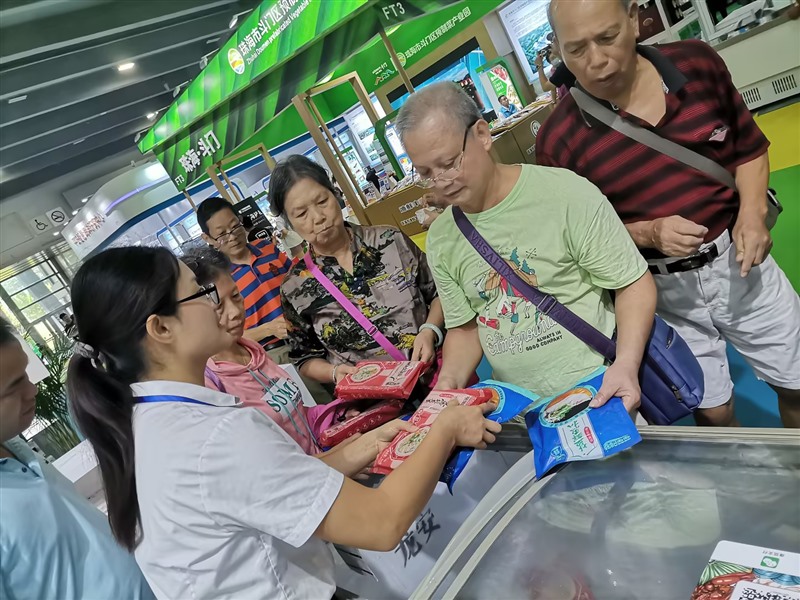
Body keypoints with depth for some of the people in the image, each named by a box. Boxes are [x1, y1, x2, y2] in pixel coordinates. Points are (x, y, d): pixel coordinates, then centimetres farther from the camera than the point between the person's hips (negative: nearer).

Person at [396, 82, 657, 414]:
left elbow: (634, 284, -8)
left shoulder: (565, 193, -12)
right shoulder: (440, 240, 3)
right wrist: (449, 379, -8)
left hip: (601, 391, -4)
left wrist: (627, 364, -21)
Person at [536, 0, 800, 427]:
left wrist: (752, 212, -11)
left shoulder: (696, 62, -7)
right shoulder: (559, 140, -17)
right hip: (662, 289, -3)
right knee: (714, 411, 13)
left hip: (738, 262, 3)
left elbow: (749, 146, 6)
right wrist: (646, 234, -23)